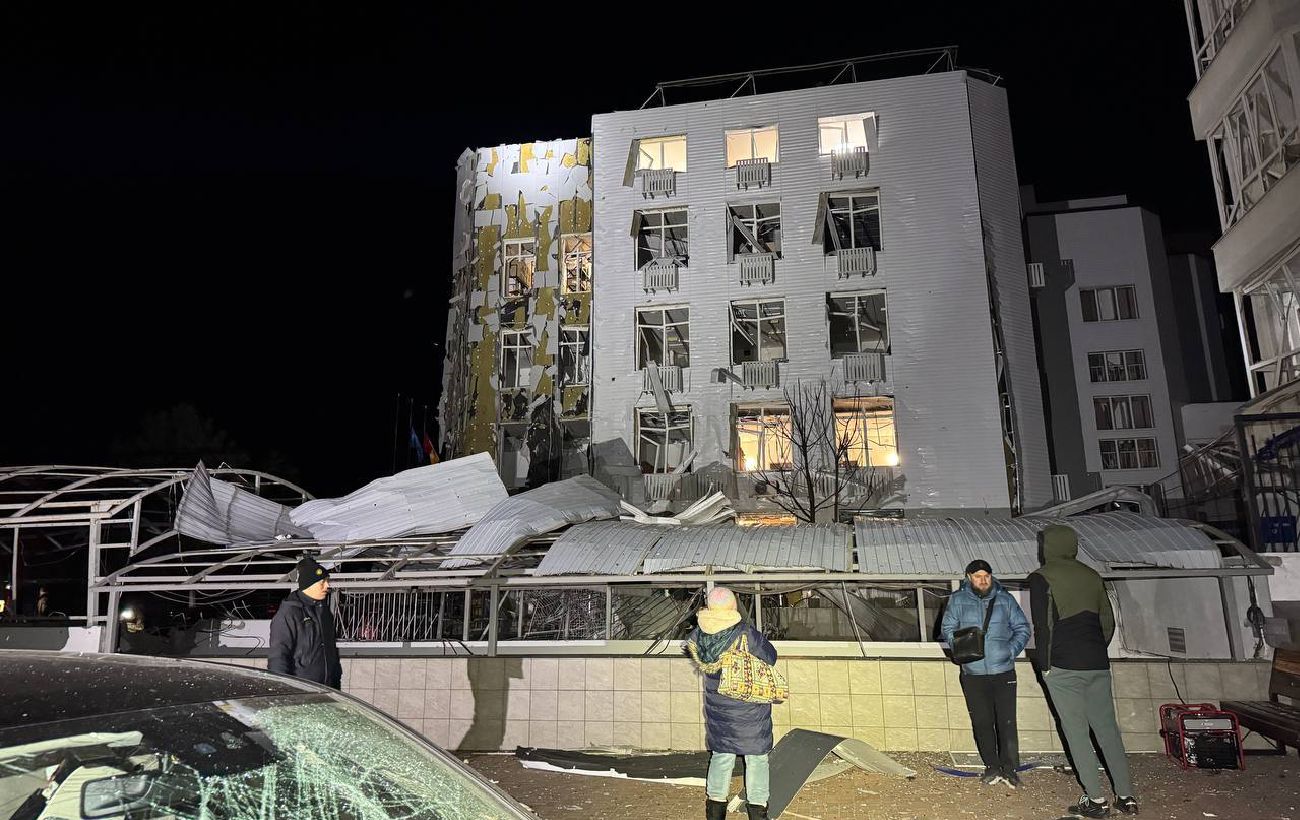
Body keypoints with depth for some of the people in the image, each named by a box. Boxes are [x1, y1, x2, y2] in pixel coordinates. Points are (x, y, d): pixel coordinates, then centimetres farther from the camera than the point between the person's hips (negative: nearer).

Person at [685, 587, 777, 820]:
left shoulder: (697, 637, -17)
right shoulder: (747, 635, -27)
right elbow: (770, 657, -12)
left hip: (717, 710, 4)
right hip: (750, 709, -4)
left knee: (721, 756, 20)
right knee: (756, 757, 14)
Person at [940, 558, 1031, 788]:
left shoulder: (1005, 599, 6)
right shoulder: (957, 600, 5)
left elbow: (1023, 629, 10)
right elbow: (948, 629, 5)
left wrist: (1011, 650, -5)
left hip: (1003, 672, 0)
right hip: (973, 674, 1)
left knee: (1007, 722, -1)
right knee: (982, 723, 7)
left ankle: (1010, 768, 13)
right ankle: (992, 767, 20)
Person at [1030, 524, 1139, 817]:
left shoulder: (1041, 577, -6)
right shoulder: (1091, 576, 11)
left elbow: (1043, 625, -12)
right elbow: (1108, 621, 14)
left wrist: (1044, 665, -3)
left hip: (1063, 667, -5)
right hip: (1098, 665, 6)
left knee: (1076, 731, 1)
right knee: (1107, 728, 12)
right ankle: (1126, 796, 14)